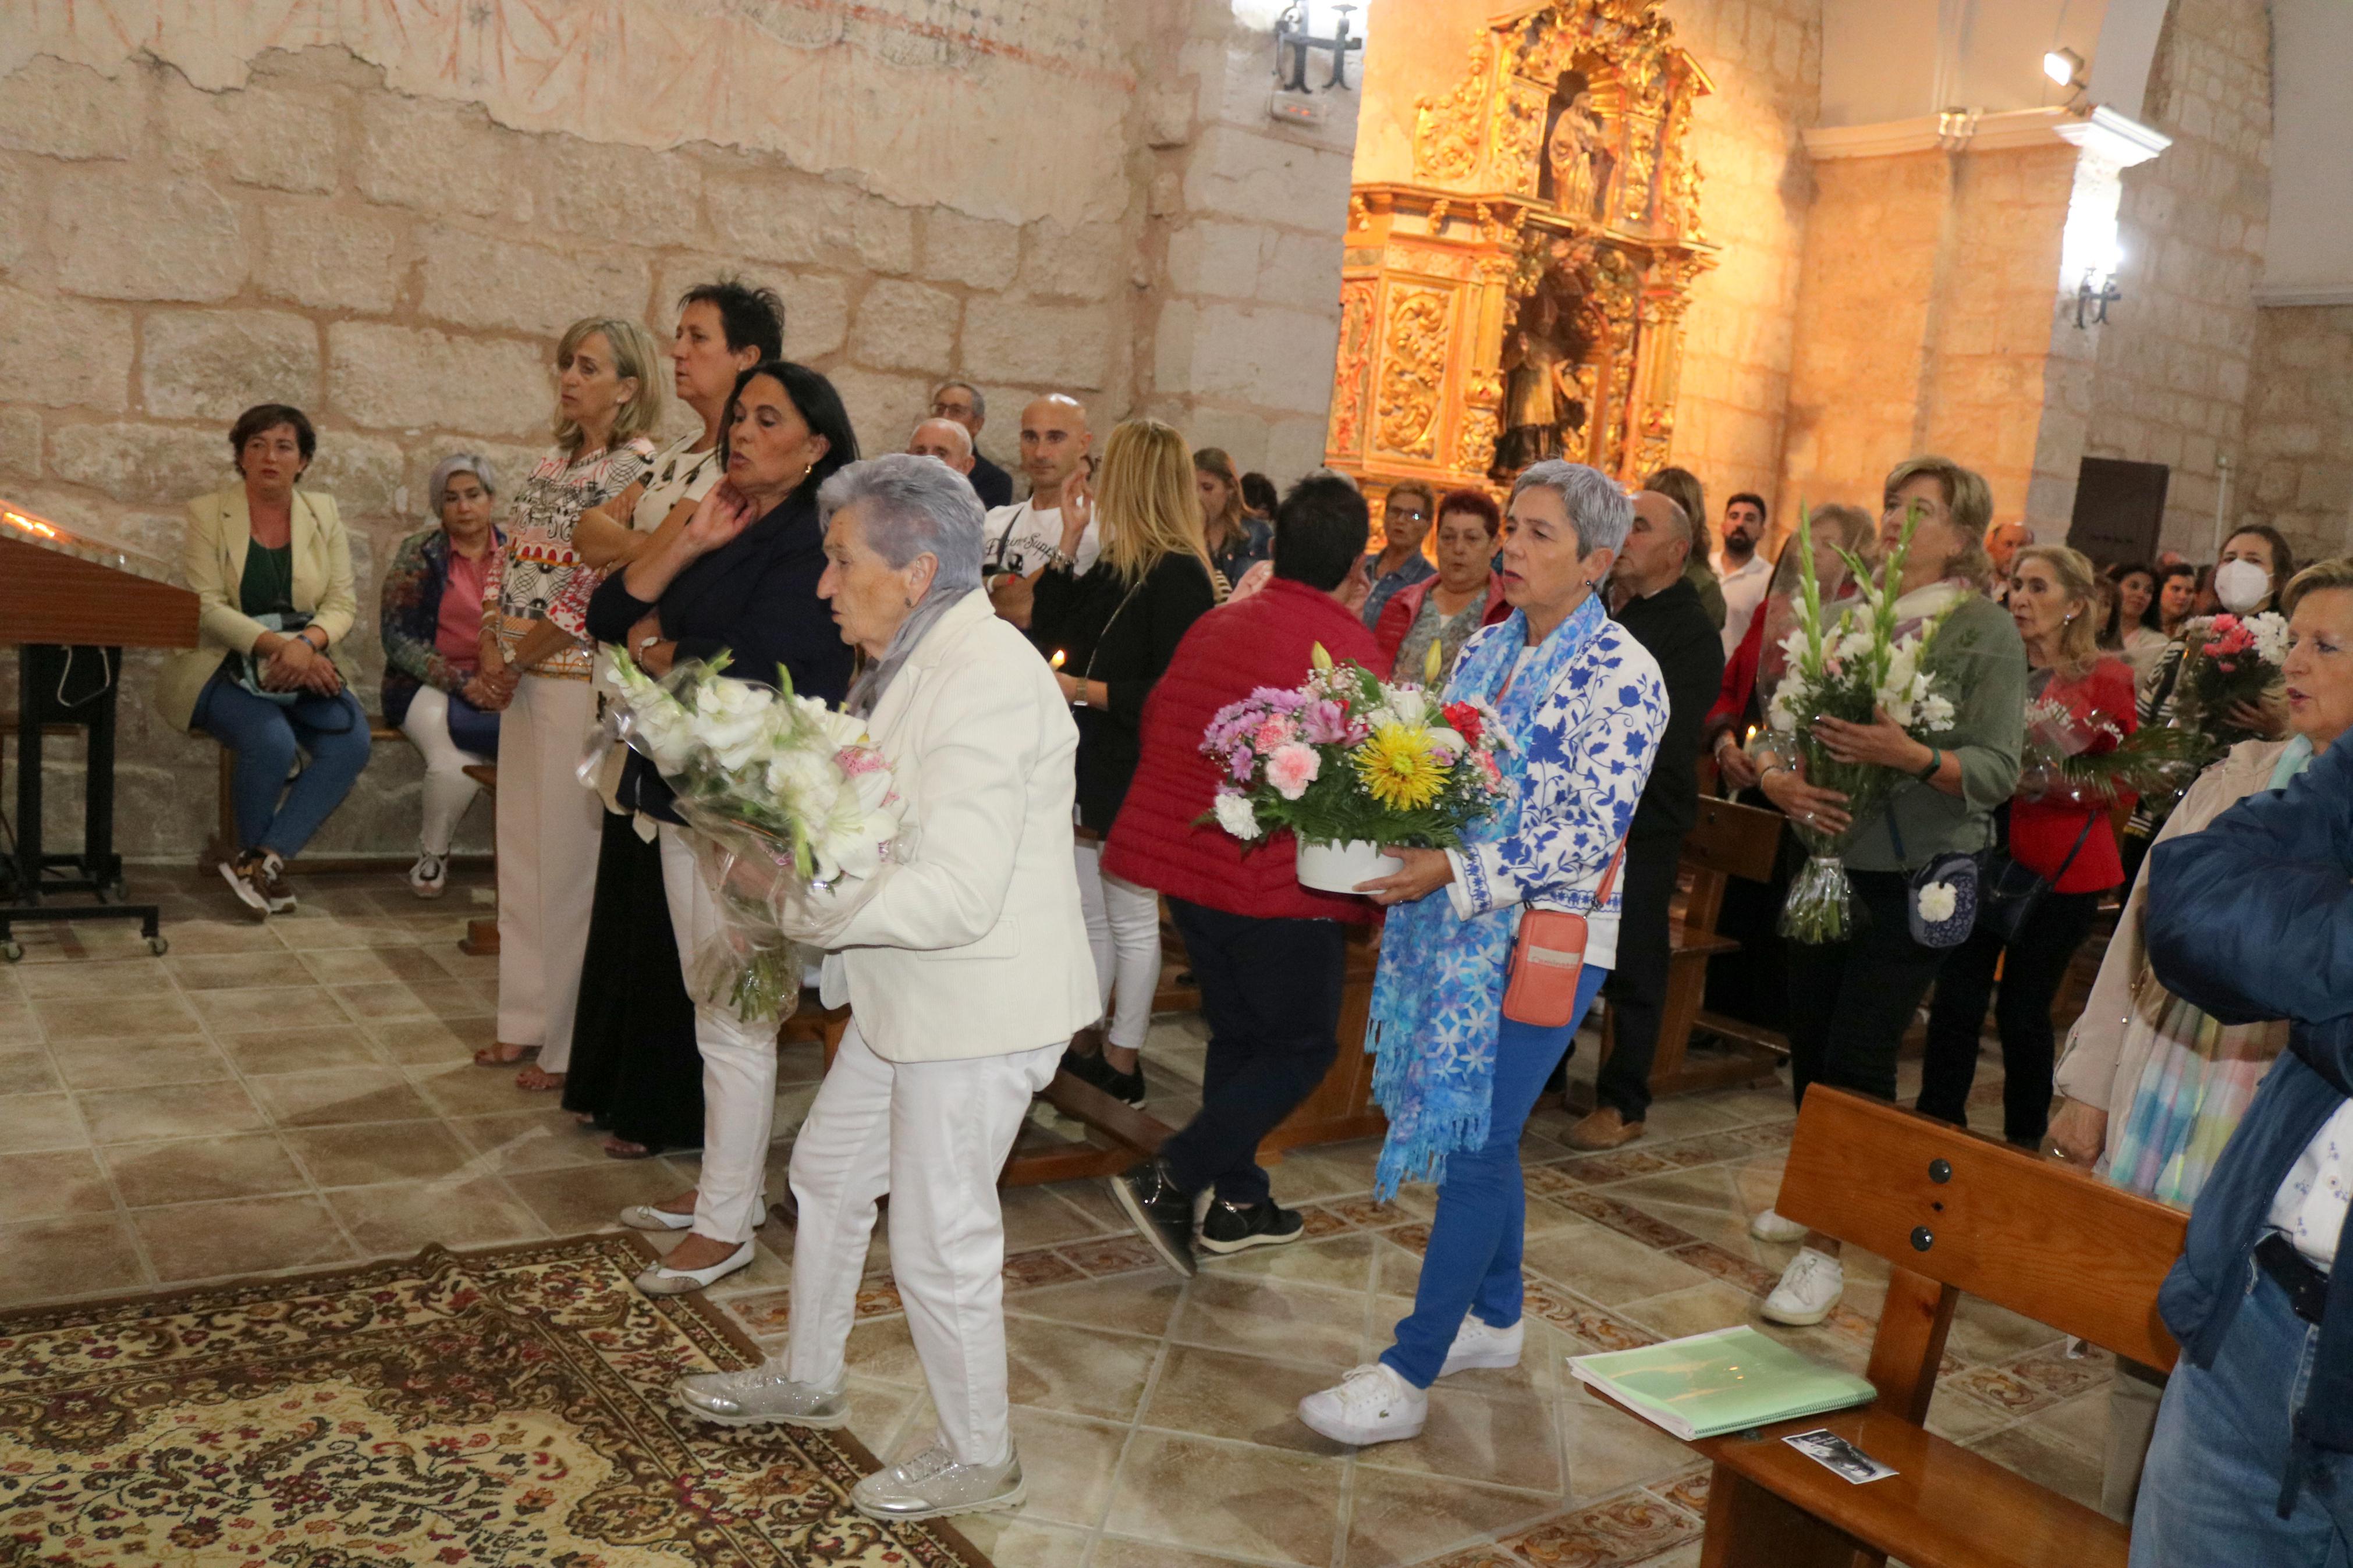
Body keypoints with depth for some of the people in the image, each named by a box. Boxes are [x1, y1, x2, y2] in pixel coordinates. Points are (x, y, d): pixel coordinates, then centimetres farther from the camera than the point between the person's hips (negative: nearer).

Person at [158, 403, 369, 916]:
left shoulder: (323, 513, 9)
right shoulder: (206, 514, 1)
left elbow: (344, 603, 3)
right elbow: (207, 606, -10)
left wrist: (306, 643, -18)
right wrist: (274, 644, -25)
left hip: (304, 667, 3)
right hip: (226, 667, -3)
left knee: (351, 743, -25)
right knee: (273, 740, -32)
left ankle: (260, 862, -16)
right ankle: (259, 858, -5)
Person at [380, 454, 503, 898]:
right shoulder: (418, 555, 4)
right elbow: (398, 640, -2)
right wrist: (462, 683, -14)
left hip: (501, 690, 2)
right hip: (430, 689, -2)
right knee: (455, 765, -32)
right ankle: (432, 854, -3)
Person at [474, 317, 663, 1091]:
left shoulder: (639, 469, -11)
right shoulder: (554, 462, 14)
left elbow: (602, 587, -16)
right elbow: (507, 557, 16)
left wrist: (522, 658, -10)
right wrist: (493, 645, 1)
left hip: (583, 682, -8)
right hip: (524, 680, 8)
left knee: (570, 859, -3)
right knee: (521, 853, 13)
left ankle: (571, 1044, 9)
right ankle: (527, 1023, 25)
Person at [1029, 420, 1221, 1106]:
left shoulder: (1179, 575, -18)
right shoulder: (1112, 569, 7)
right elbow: (1051, 630, 12)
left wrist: (1085, 691, -18)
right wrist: (1069, 541, 7)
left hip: (1133, 780, -8)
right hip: (1089, 771, 8)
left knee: (1132, 923, 6)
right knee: (1091, 918, 18)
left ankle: (1122, 1059, 19)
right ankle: (1087, 1043, 30)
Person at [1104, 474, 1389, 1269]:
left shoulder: (1214, 625, 6)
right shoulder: (1352, 652, -14)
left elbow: (1153, 722, 13)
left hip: (1186, 857, 7)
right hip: (1284, 879, -7)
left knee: (1236, 1032, 20)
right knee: (1300, 1047, 7)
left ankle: (1238, 1203, 28)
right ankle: (1171, 1178, -3)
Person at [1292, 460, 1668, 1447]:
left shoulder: (1621, 675, -12)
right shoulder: (1487, 649, 10)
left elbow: (1592, 832, -18)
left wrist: (1458, 875, -25)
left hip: (1543, 940, -7)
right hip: (1452, 924, 7)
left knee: (1474, 1144, -4)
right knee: (1480, 1132, 17)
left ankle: (1409, 1376, 4)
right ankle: (1494, 1319, 35)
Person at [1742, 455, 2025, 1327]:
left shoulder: (1986, 630, -5)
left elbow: (1998, 770, -11)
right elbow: (1778, 726, 7)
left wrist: (1910, 757, -28)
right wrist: (1775, 777, -14)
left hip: (1916, 873, -4)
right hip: (1826, 857, 5)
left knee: (1858, 1056, -7)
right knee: (1809, 1043, 12)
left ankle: (1824, 1248, 3)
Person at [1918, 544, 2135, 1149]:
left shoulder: (2105, 680, -3)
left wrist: (2049, 781, -21)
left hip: (2059, 870, -3)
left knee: (2024, 1008, 4)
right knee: (1956, 998, -1)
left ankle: (2025, 1142, 21)